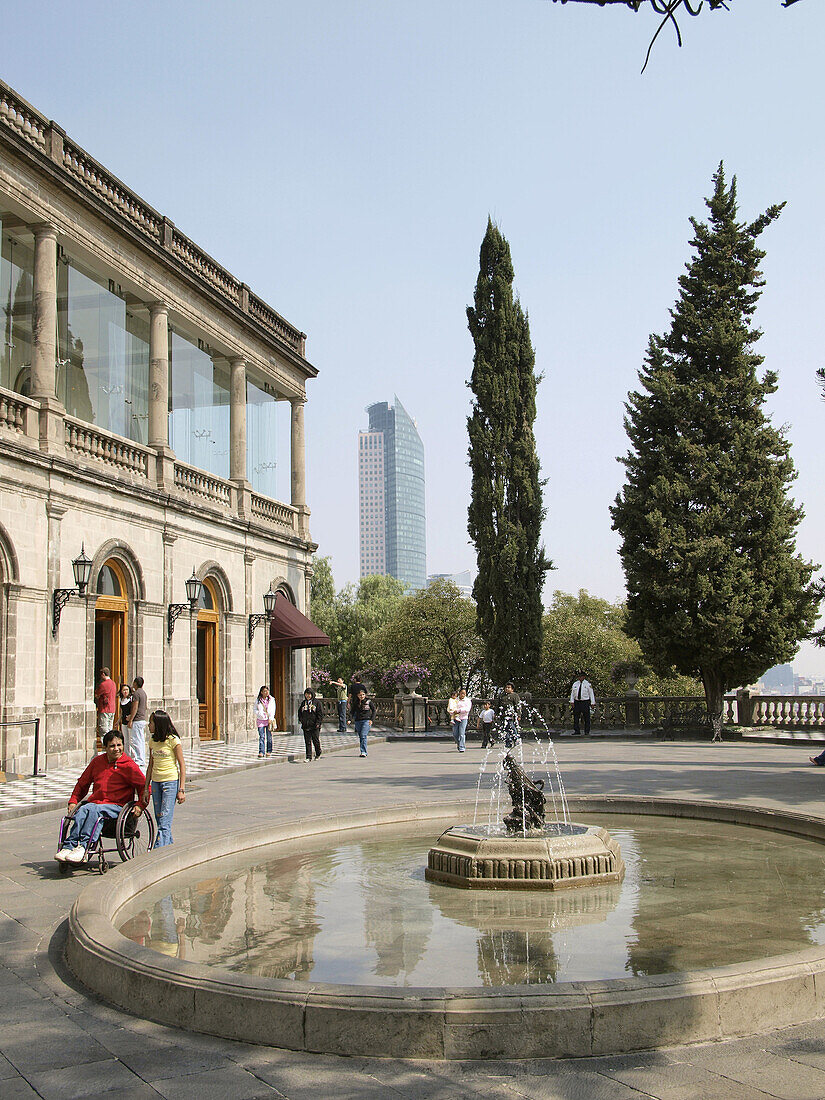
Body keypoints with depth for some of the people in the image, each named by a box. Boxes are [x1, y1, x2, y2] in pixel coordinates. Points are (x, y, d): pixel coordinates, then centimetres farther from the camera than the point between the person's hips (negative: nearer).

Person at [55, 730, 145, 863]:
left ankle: (82, 847, -46)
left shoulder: (128, 765, 3)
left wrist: (140, 805, -13)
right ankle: (68, 846, -41)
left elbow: (145, 786, 2)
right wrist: (73, 801, 14)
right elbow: (82, 784, 26)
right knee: (81, 811, -30)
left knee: (93, 810, -35)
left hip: (117, 806, -4)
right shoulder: (97, 761, 16)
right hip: (94, 802, 4)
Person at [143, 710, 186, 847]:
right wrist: (146, 788, 12)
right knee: (159, 820, 7)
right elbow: (151, 765, 15)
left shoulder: (173, 740, -9)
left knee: (164, 822, -11)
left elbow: (182, 765, -7)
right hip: (156, 782, 7)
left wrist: (182, 789, -12)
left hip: (171, 782, -6)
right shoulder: (152, 741, 9)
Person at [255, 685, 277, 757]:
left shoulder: (271, 700, 4)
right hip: (260, 720, 0)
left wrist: (270, 718, -10)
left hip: (269, 720, 0)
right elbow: (255, 709, 10)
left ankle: (269, 751, 14)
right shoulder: (258, 700, 5)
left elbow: (273, 710, 0)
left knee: (269, 736, 4)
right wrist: (259, 714, -9)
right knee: (261, 737, -7)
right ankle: (261, 752, -9)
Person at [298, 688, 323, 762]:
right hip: (306, 726, 4)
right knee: (307, 742, 2)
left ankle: (318, 754, 24)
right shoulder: (303, 703, 13)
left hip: (315, 726, -4)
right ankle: (309, 757, 3)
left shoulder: (317, 703, -1)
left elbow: (320, 714, -3)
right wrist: (301, 720, 7)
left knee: (316, 741, 3)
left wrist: (318, 723, -12)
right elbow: (299, 712, 22)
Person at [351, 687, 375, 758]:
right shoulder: (356, 703, 9)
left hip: (366, 720, -4)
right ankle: (364, 752, 14)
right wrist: (353, 718, 8)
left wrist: (371, 719, -4)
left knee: (363, 735, -17)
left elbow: (374, 710, 4)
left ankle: (364, 752, -18)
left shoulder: (368, 701, -1)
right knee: (360, 736, 5)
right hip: (358, 721, 4)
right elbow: (353, 710, 23)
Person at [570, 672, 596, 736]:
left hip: (585, 702, -4)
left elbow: (591, 694, 0)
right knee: (576, 717, 3)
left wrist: (592, 703, -4)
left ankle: (587, 732, 4)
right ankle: (577, 731, 9)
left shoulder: (588, 684, -1)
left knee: (586, 718, -1)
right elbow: (572, 693, 12)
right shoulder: (575, 684, 11)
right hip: (577, 702, 4)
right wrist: (572, 702, 4)